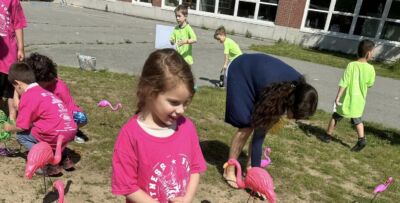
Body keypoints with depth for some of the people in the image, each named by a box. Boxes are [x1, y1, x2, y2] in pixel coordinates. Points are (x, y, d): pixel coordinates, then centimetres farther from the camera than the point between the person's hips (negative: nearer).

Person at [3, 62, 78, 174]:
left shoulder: (27, 97, -4)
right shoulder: (44, 92, 21)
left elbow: (22, 127, -4)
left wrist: (10, 128, 17)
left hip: (57, 134, -8)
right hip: (71, 130, 8)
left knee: (21, 135, 10)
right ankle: (64, 159, 22)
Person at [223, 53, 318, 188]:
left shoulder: (298, 86, -21)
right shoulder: (272, 95, -37)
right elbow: (259, 135, -30)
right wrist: (256, 170, -25)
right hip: (239, 73, -6)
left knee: (261, 124, -4)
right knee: (246, 127, -14)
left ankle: (249, 167, 9)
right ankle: (229, 171, 1)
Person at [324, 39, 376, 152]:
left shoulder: (351, 65, -13)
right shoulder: (370, 68, -8)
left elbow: (344, 83, -16)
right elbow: (370, 84, 3)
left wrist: (338, 97, -13)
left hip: (347, 98, -2)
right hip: (359, 100, 2)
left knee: (335, 117, 13)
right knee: (357, 120, 20)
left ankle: (328, 136, 22)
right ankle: (361, 139, 10)